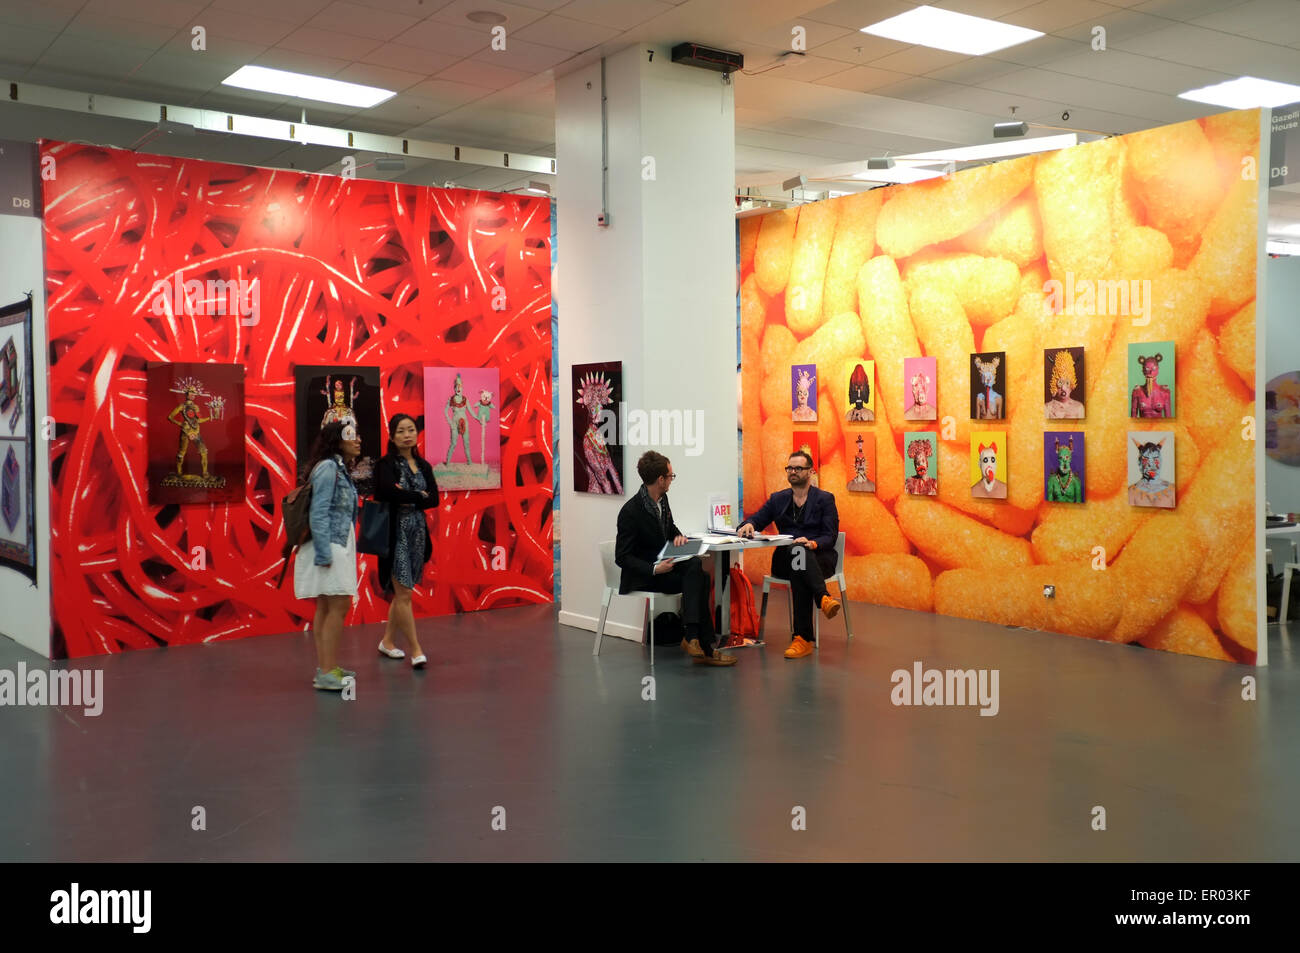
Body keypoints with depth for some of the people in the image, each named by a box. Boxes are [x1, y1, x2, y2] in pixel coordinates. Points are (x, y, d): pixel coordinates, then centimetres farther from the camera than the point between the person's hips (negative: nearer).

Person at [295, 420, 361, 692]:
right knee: (338, 606, -11)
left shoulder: (339, 468, 15)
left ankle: (325, 668, 17)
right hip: (329, 547, -10)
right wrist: (324, 554, -22)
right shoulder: (327, 468, -13)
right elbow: (319, 513, -18)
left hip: (339, 546, 10)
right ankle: (327, 673, -9)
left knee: (326, 608, 11)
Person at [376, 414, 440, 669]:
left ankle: (387, 641, 26)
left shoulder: (423, 465, 11)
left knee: (401, 592, 12)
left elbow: (434, 499, 1)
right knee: (403, 593, -6)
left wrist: (407, 499, -13)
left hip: (418, 532, 6)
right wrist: (418, 496, -13)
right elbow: (387, 491, -24)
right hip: (397, 532, -6)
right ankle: (416, 649, 0)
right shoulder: (388, 463, -5)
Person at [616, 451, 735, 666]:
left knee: (698, 570, -22)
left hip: (663, 564, 8)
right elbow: (622, 557, -16)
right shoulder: (630, 511, -18)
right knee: (695, 574, -26)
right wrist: (654, 569, -28)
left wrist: (678, 535, -1)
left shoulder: (662, 499, 5)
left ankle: (694, 638, -23)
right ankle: (703, 647, -26)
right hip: (641, 577, -7)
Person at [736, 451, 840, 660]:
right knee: (797, 551, -37)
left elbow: (831, 537, -1)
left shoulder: (825, 499, 8)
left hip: (819, 558, -1)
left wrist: (812, 543, -24)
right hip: (785, 559, 2)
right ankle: (823, 597, -54)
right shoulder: (778, 499, 18)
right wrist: (748, 525, -14)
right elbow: (756, 520, 12)